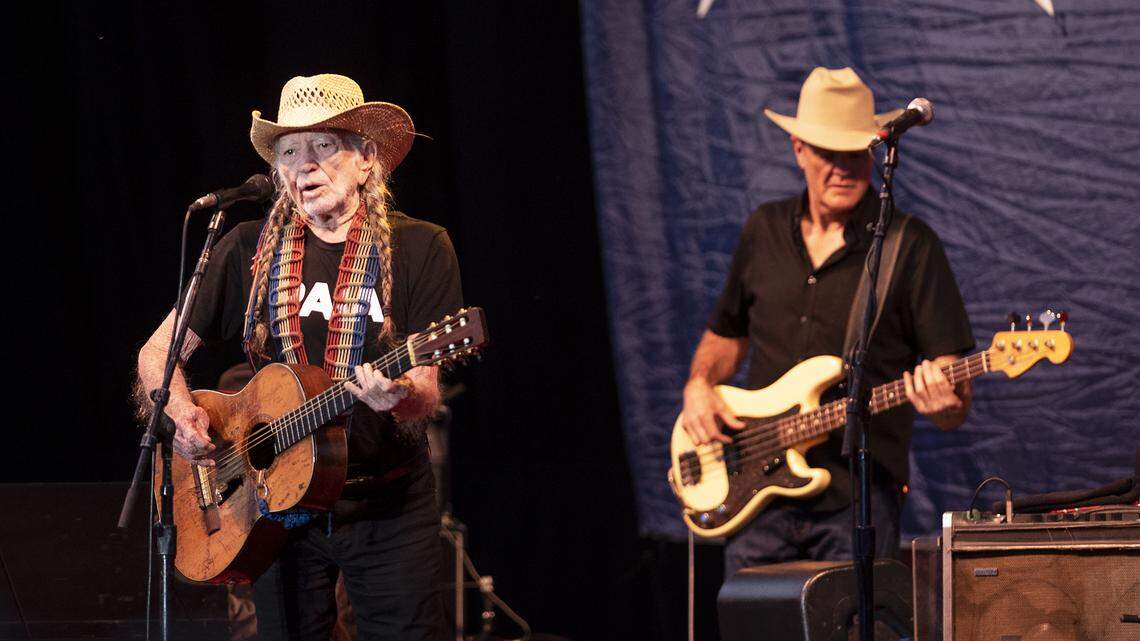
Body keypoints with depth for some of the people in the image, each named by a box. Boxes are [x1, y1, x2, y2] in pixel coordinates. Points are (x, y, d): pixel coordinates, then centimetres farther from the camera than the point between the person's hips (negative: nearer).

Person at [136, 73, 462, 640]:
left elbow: (425, 395, -8)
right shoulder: (251, 250, 3)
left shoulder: (418, 248, -3)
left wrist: (399, 395, -31)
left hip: (388, 506, -2)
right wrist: (182, 413, -14)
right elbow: (158, 353, 7)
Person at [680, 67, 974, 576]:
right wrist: (699, 386, 7)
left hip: (858, 501, -4)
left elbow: (957, 406, -5)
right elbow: (726, 334, 26)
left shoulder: (910, 246, -3)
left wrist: (944, 404, -27)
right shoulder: (763, 233, 10)